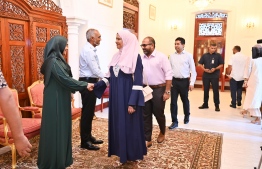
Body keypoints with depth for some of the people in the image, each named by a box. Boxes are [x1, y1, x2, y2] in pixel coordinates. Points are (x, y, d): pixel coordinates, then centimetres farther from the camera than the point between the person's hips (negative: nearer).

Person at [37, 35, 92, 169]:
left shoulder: (57, 60, 11)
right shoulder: (53, 61, -18)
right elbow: (65, 79, -22)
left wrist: (72, 91, 19)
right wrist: (85, 85, -15)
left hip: (60, 99, 10)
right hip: (55, 101, -10)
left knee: (61, 128, 15)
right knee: (55, 129, -1)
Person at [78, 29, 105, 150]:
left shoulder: (91, 50, 15)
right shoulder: (88, 50, -16)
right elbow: (95, 70, -21)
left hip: (90, 82, 10)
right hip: (87, 82, -10)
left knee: (90, 112, 15)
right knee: (87, 112, -4)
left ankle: (88, 137, 27)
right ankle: (84, 141, 6)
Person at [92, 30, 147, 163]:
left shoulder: (135, 56, -11)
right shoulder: (116, 56, 10)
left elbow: (138, 82, -15)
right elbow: (109, 76, 12)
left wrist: (132, 102, -19)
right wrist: (96, 86, -1)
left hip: (128, 96, -7)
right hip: (116, 96, 7)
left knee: (129, 125, 3)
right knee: (118, 124, 13)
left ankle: (131, 154, 20)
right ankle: (121, 151, 29)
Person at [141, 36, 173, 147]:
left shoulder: (161, 57, -7)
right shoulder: (141, 59, 7)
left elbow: (169, 74, -9)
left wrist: (167, 92, -13)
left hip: (158, 89, -4)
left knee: (158, 113, 9)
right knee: (145, 115, 6)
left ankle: (162, 133, 38)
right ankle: (147, 139, 17)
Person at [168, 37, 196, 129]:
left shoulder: (188, 55, -5)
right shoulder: (172, 56, 4)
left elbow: (193, 70, -5)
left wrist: (192, 83, -10)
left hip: (184, 81, -2)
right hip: (174, 81, 2)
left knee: (185, 100, 16)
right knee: (173, 101, 1)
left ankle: (186, 116, 41)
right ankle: (174, 121, 11)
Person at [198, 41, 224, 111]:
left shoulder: (218, 55, -1)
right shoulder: (205, 55, 4)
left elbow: (221, 65, 1)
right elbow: (201, 64, 8)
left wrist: (215, 69, -15)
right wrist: (204, 69, -9)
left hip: (215, 76, -2)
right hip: (206, 75, 3)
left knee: (215, 90, -1)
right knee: (206, 90, 10)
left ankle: (217, 105, 7)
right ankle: (205, 104, 22)